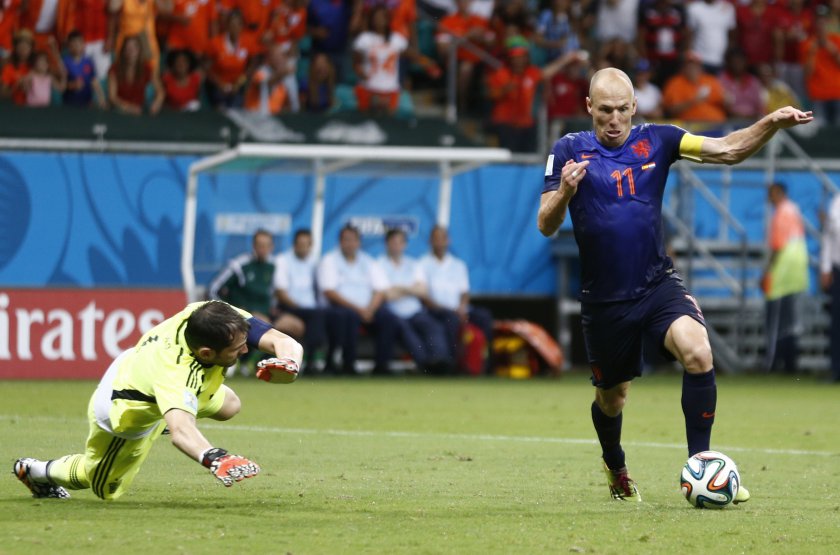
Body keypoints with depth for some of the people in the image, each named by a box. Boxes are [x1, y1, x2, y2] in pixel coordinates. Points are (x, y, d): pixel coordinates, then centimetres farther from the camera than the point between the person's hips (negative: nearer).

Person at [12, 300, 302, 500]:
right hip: (124, 415, -6)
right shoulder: (175, 374, -50)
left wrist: (286, 364, -57)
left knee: (228, 406, 27)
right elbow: (180, 430, -67)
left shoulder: (213, 314, -33)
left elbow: (285, 342, -34)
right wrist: (215, 459, -86)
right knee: (105, 488, 18)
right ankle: (35, 471, 43)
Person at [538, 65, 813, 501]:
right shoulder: (569, 150, -4)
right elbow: (546, 226, -7)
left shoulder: (655, 141, 0)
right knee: (612, 397, 14)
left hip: (658, 284, 0)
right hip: (604, 298, 0)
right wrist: (564, 192, -27)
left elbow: (726, 150, -7)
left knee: (698, 352, -27)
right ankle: (615, 469, 47)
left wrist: (771, 124, -23)